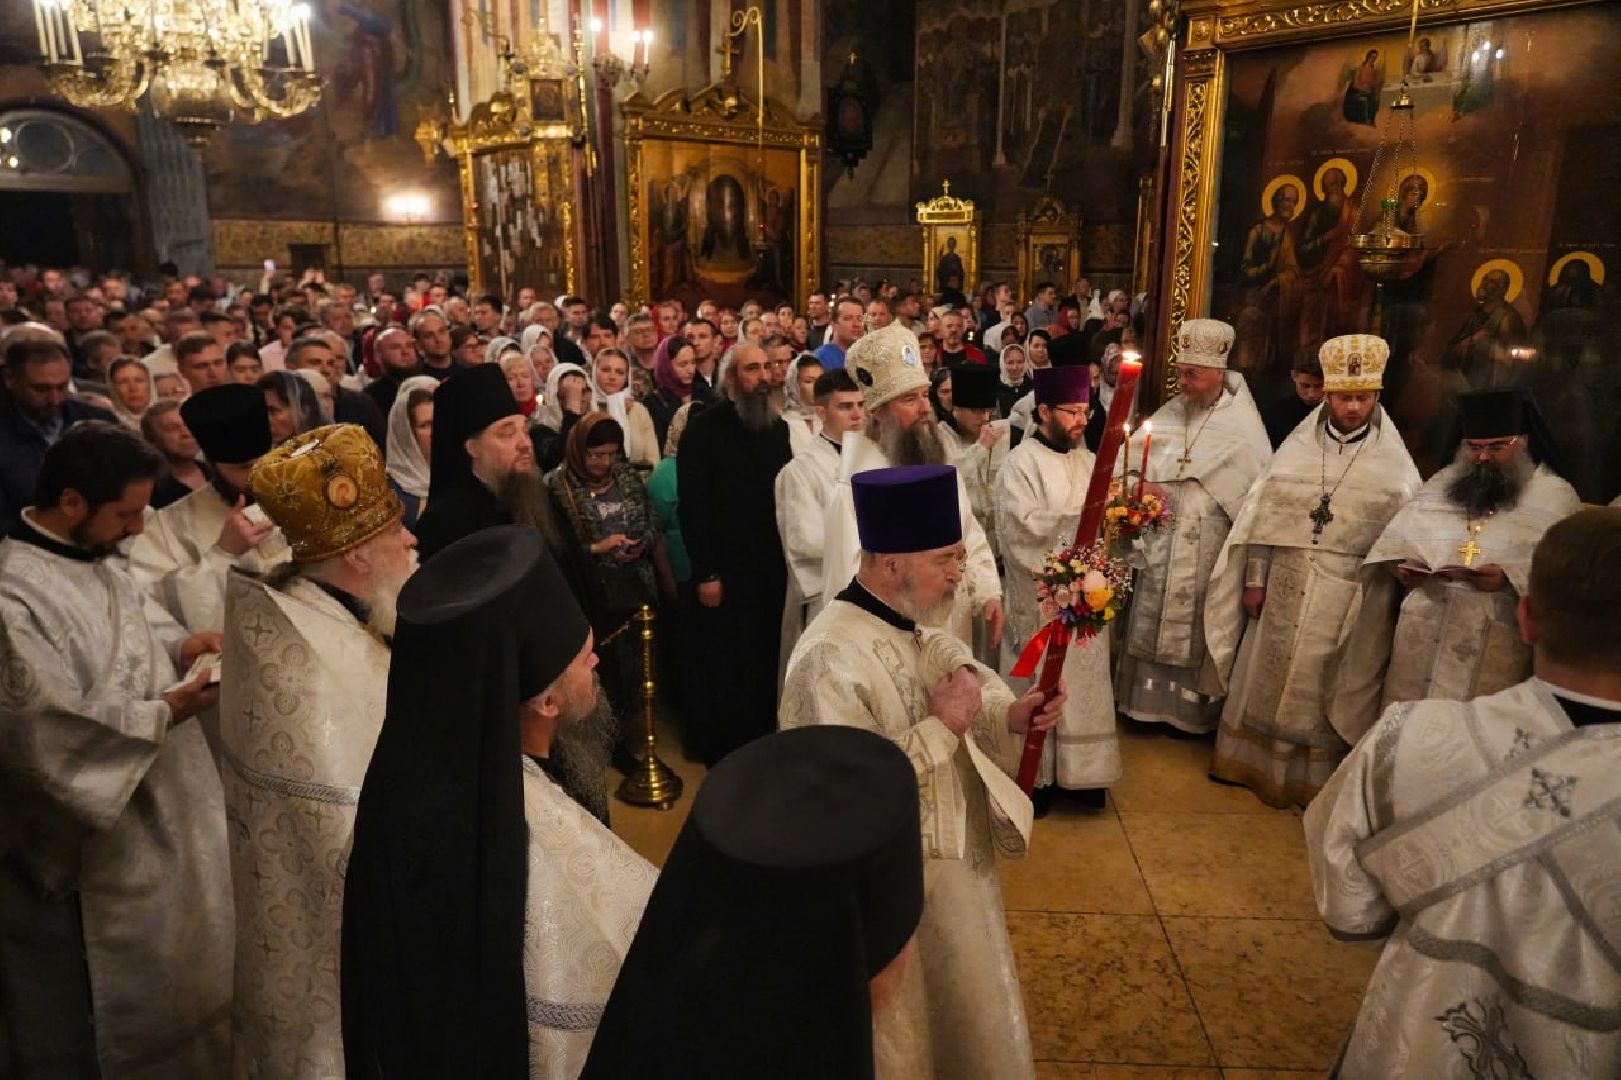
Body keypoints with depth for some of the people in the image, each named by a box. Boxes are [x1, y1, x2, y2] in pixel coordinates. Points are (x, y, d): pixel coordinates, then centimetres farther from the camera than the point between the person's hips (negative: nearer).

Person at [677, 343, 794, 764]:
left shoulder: (778, 427, 10)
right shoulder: (704, 428, -8)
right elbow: (692, 505, -12)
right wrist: (705, 573, -15)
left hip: (772, 568, 5)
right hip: (724, 570, -5)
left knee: (766, 663, 10)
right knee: (722, 668, 6)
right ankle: (718, 752, 22)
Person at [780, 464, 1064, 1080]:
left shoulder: (910, 629, -1)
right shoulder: (832, 659, -31)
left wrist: (1009, 717, -11)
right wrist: (943, 725, -30)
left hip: (949, 862, 9)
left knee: (956, 1016, 29)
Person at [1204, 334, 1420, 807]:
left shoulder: (1394, 462, -4)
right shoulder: (1298, 447, 1)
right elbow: (1264, 513, 2)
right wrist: (1255, 580, -1)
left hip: (1349, 593, -2)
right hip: (1287, 585, 2)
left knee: (1324, 686, 7)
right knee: (1268, 674, 12)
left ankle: (1314, 777, 23)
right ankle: (1254, 761, 29)